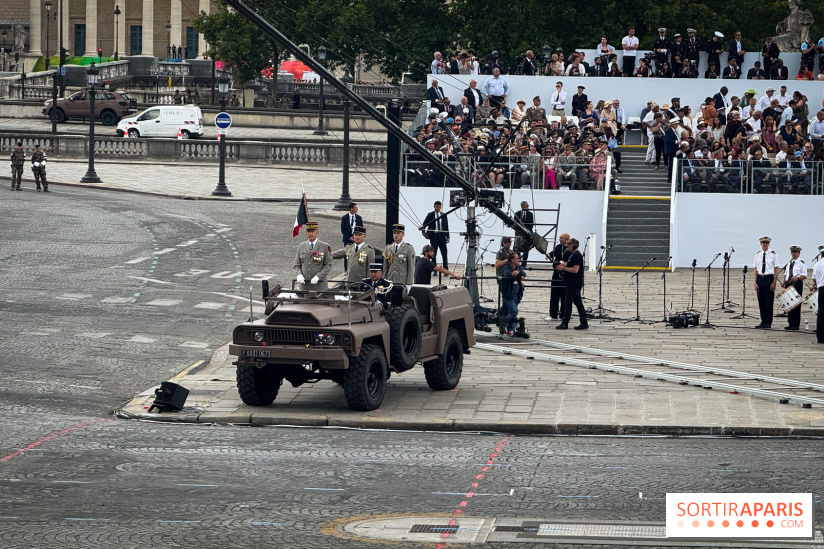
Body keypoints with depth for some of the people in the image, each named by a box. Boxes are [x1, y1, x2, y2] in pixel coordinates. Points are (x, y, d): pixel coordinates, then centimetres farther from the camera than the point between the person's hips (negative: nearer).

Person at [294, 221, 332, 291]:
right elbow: (297, 265, 13)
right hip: (304, 285, 3)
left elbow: (328, 265, -1)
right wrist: (299, 275, -7)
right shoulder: (301, 246, 12)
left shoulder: (325, 247, 2)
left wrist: (318, 277, -14)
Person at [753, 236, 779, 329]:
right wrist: (755, 282, 2)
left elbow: (776, 269, -2)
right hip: (760, 278, 4)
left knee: (769, 301, -2)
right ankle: (763, 321, 14)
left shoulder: (773, 254, -1)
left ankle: (768, 323, 3)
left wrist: (774, 282, -8)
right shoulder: (758, 255, 9)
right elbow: (755, 269, 9)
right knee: (761, 301, 6)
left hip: (769, 278, -4)